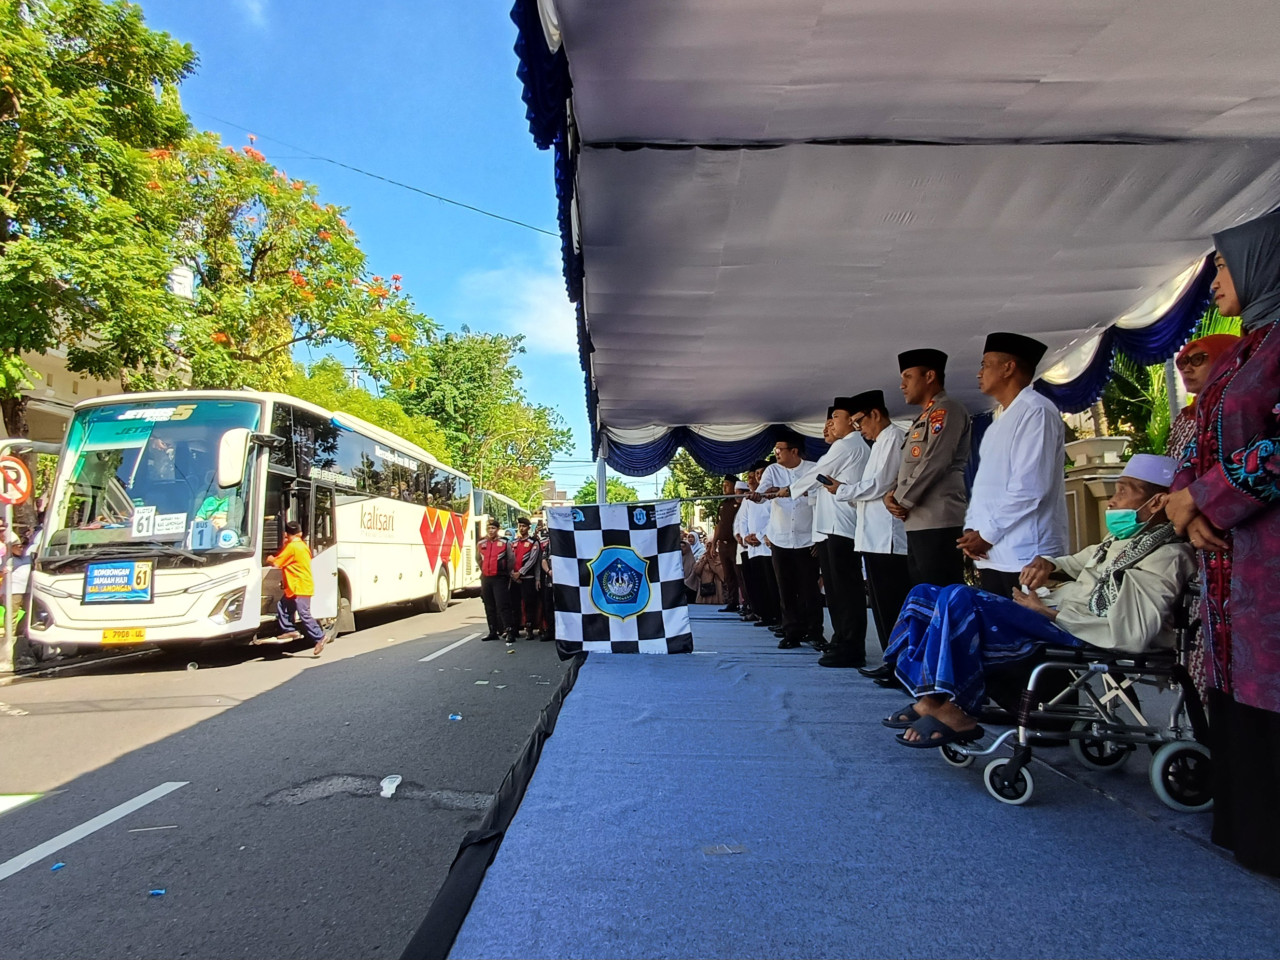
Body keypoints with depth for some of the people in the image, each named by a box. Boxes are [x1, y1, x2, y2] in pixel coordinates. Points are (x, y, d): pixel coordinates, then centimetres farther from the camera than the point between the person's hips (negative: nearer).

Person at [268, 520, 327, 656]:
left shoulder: (292, 547, -15)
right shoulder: (302, 545, 14)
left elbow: (276, 563, -12)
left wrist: (270, 559, 8)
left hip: (301, 588, -10)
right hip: (295, 588, 10)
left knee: (304, 615, -10)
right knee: (282, 605, 17)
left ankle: (319, 638, -9)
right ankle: (289, 630, 21)